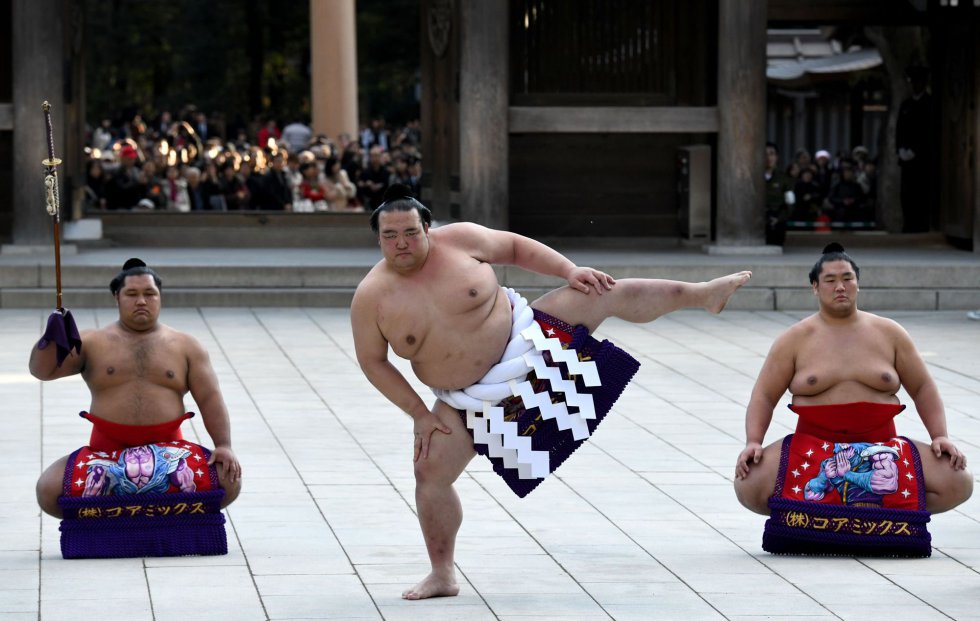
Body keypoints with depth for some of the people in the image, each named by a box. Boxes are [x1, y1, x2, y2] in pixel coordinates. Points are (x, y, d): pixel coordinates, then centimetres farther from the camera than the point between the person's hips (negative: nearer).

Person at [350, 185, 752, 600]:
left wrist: (570, 270, -7)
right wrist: (419, 413, -7)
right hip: (470, 397, 1)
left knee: (603, 294, -10)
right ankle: (442, 576, 7)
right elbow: (373, 362, -5)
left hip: (522, 336, -1)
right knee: (430, 471, -8)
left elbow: (515, 247, 1)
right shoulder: (371, 297, -14)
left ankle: (704, 294, 4)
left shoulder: (458, 240, -13)